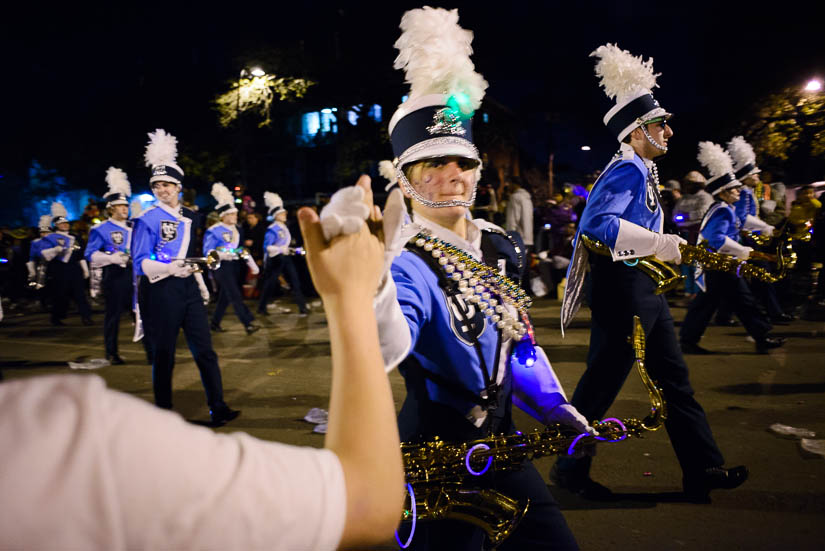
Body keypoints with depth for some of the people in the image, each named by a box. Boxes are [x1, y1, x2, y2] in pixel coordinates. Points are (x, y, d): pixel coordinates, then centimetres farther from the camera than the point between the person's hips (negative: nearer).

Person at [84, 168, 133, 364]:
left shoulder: (132, 228, 16)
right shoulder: (100, 229, -2)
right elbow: (90, 254, -8)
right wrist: (111, 258, -22)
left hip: (133, 274, 5)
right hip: (113, 276, -5)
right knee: (113, 314, 1)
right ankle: (112, 353, 11)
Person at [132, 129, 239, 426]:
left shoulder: (188, 216, 11)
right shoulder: (147, 219, -6)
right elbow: (140, 262, -10)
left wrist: (201, 285, 17)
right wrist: (170, 269, -26)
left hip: (188, 288, 5)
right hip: (160, 292, -5)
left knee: (205, 350, 2)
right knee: (163, 355, 4)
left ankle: (218, 409, 7)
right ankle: (164, 413, 18)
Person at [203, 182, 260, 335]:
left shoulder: (236, 230, 12)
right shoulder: (213, 231, -10)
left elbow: (242, 248, 17)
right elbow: (208, 251, -12)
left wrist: (252, 264, 11)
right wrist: (223, 255, -29)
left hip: (234, 265, 7)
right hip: (221, 266, -7)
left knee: (225, 297, 12)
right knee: (235, 296, -12)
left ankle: (215, 323, 25)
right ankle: (248, 324, -15)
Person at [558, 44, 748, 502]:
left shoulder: (639, 170, 15)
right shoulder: (628, 170, -16)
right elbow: (597, 223, -31)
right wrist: (661, 244, -30)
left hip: (643, 289, 11)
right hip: (624, 290, -11)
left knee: (674, 378, 13)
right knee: (602, 383, 0)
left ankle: (703, 470, 23)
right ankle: (570, 469, 15)